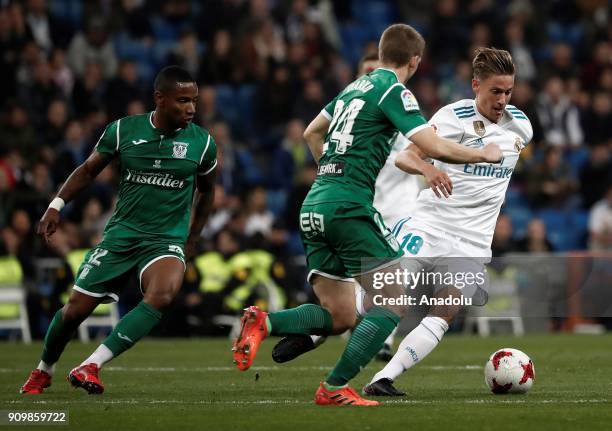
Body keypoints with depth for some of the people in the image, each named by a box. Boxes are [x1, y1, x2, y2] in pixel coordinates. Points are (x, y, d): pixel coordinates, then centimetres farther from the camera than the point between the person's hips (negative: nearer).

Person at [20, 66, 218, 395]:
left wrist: (193, 239, 17)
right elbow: (88, 170, 11)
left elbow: (206, 191, 16)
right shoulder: (123, 130, -4)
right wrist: (57, 204, 0)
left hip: (167, 242, -1)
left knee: (162, 295, -33)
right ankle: (43, 371, 33)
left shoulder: (202, 142, -3)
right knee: (76, 308, 2)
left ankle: (91, 366, -32)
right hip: (120, 235, 1)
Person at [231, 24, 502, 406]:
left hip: (314, 208, 9)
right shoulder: (394, 91, -5)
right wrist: (483, 155, 3)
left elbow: (312, 133, 33)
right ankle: (335, 388, -10)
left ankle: (264, 323, -12)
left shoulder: (356, 86, 21)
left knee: (340, 317, 11)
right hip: (350, 207, -9)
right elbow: (435, 147, -12)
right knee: (396, 301, -3)